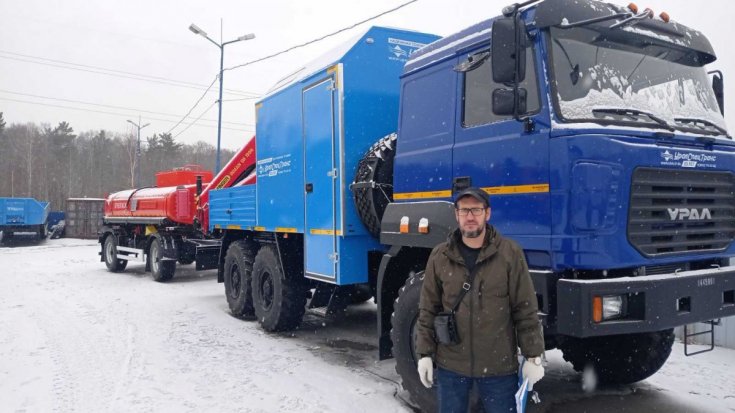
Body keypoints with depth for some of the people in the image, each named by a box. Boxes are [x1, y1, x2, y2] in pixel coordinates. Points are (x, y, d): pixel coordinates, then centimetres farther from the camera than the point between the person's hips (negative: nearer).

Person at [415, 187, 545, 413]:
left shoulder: (510, 253, -6)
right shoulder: (440, 257, 0)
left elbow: (526, 310, -4)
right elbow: (428, 310, 4)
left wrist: (533, 356, -4)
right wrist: (425, 354, 1)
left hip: (498, 366, -1)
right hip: (451, 365, 2)